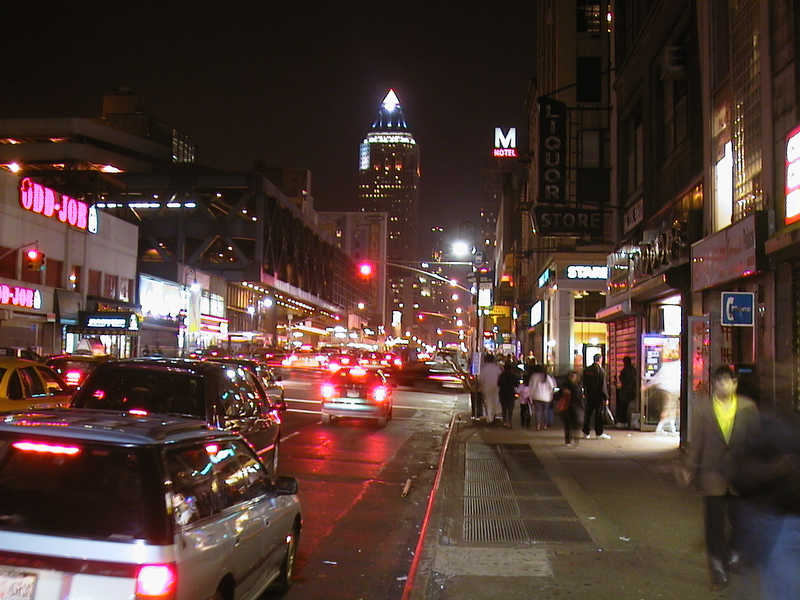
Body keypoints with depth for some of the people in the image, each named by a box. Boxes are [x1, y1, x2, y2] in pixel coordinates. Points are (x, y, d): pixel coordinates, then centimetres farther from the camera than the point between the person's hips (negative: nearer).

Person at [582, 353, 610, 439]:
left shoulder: (586, 370, 5)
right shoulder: (601, 370, -13)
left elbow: (584, 383, 13)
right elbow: (603, 385, -14)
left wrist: (585, 393, 22)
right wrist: (606, 397, -11)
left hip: (589, 396, 5)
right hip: (599, 396, -5)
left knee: (588, 413, 11)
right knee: (599, 414, 0)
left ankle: (586, 432, 16)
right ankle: (599, 433, 2)